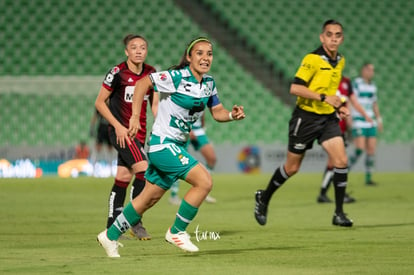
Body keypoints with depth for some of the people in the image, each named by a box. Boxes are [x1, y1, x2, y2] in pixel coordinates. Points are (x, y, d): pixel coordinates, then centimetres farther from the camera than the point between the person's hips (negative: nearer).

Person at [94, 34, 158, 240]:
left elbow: (154, 104, 13)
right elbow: (100, 102, -6)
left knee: (123, 178, 9)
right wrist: (118, 126, -14)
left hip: (139, 133, 6)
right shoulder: (118, 73, -11)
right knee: (143, 169, -20)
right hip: (121, 131, -6)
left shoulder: (151, 73, 4)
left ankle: (112, 227, 16)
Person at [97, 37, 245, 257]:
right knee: (204, 181, -19)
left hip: (177, 146, 9)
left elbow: (217, 112, 12)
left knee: (150, 198, 15)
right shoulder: (177, 77, -18)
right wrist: (135, 117, -20)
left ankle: (110, 235, 29)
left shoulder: (209, 83, 6)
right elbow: (143, 83, -15)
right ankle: (177, 231, -4)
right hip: (163, 143, -9)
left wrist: (232, 115, -9)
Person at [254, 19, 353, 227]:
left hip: (328, 118, 6)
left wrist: (338, 106, 9)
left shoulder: (340, 61, 8)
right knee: (292, 167, 5)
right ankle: (264, 198, 29)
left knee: (341, 161, -11)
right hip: (306, 117, -6)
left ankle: (339, 213, -4)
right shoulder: (313, 59, -16)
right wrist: (324, 97, -25)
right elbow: (295, 88, -23)